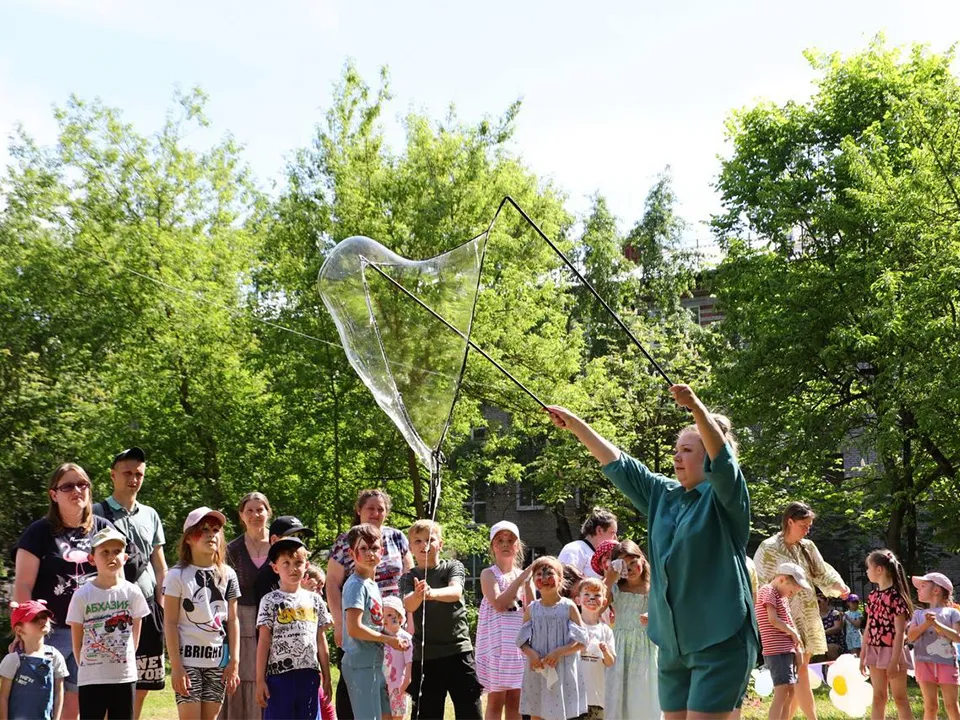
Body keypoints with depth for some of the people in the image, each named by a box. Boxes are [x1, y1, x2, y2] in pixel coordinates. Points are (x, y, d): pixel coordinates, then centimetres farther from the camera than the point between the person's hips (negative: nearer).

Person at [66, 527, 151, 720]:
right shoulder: (82, 595, -5)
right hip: (91, 678, -2)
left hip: (125, 676, 2)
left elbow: (135, 636, 8)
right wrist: (87, 667, 5)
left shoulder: (132, 592, -1)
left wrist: (124, 660, 7)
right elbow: (77, 641, 2)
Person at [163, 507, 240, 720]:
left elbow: (232, 620, 9)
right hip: (188, 657, -4)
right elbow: (170, 623, -5)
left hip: (218, 660, 4)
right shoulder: (178, 575, -4)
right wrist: (176, 666, -11)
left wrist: (234, 661, 3)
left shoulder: (227, 575, 7)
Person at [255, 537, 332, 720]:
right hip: (279, 673, -3)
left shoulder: (315, 600, 11)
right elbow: (263, 642, -2)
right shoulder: (270, 601, 1)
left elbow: (321, 642, 13)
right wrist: (260, 680, -6)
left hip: (309, 675, 3)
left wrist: (326, 677, 11)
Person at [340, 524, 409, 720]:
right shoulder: (356, 585, -15)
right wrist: (388, 639, -13)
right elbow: (354, 629, -22)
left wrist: (394, 639, 3)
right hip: (361, 664, -10)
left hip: (375, 663, 10)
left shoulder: (372, 584, 14)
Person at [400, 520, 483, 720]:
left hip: (458, 649, -1)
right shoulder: (409, 578, 4)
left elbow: (455, 591, -19)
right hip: (424, 655, 1)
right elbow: (408, 605, -17)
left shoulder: (453, 567, 2)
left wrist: (433, 593, -41)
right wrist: (418, 595, -41)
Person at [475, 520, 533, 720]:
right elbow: (499, 604, -18)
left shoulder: (523, 575, 11)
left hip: (519, 640, 4)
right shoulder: (489, 574, -2)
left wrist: (528, 582, -8)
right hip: (496, 641, -4)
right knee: (496, 699, -3)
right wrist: (521, 579, -16)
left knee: (515, 700, 7)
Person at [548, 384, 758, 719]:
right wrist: (575, 424, 15)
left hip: (720, 640, -7)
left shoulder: (724, 496, -5)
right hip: (672, 642, 7)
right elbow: (617, 463, 18)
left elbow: (723, 459, -25)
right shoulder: (663, 494, 15)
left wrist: (696, 407, -41)